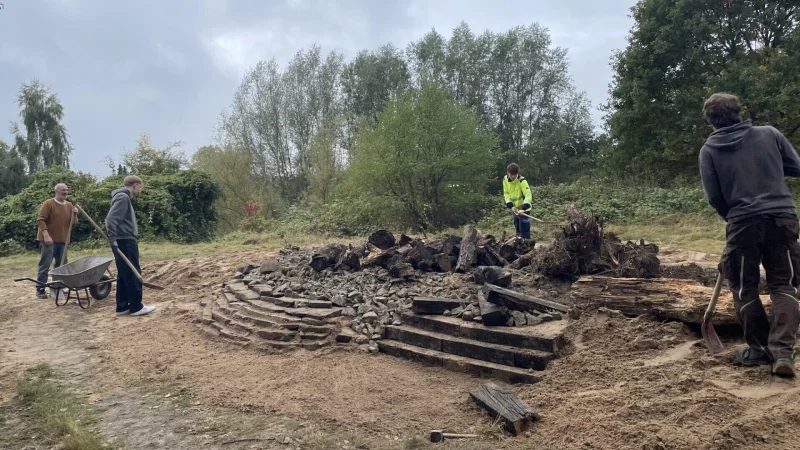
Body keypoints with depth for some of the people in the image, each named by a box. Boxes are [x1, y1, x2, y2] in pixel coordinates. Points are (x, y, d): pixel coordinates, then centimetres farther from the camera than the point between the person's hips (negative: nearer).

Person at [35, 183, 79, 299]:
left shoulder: (69, 205, 11)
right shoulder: (48, 203, -7)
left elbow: (74, 223, 11)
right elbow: (40, 220, -14)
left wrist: (74, 214, -9)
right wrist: (46, 235, -24)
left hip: (62, 240, 6)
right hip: (49, 240, -6)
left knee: (60, 265, 11)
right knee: (45, 265, -6)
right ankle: (40, 289, -1)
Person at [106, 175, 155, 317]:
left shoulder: (123, 197, 18)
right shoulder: (123, 197, -13)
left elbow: (116, 219, 21)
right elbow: (111, 219, -22)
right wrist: (113, 240, -25)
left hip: (124, 240, 10)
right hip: (125, 241, -10)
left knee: (124, 275, 11)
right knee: (133, 274, -5)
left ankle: (122, 306, 14)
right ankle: (136, 307, 0)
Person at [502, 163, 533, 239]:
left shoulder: (522, 181, -23)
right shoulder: (505, 180, -5)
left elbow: (528, 195, -32)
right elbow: (506, 194, -2)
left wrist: (524, 208, -44)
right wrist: (511, 206, -16)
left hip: (523, 208, -6)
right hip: (515, 208, 6)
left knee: (524, 228, -10)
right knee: (517, 227, 18)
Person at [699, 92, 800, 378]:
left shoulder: (709, 149, 2)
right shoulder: (770, 134, 6)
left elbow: (714, 197, -1)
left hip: (743, 223, -2)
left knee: (744, 288, 13)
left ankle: (760, 349, 22)